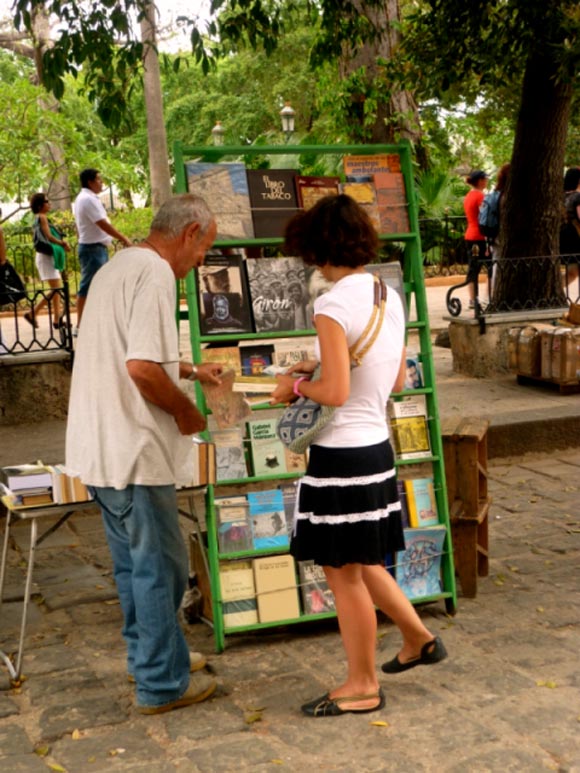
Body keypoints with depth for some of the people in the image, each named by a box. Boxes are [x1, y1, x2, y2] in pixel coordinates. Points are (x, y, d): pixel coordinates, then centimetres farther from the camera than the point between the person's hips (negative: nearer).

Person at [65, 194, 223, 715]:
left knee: (134, 561, 21)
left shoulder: (118, 267, 15)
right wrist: (186, 411, -11)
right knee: (159, 566, 3)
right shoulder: (155, 273, -17)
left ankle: (147, 654, 35)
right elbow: (141, 368, -26)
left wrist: (192, 370, 28)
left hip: (100, 449, 10)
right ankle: (162, 683, 14)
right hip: (133, 452, -10)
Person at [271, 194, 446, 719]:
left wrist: (297, 385, -5)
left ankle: (362, 686, 21)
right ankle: (419, 640, 37)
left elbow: (336, 392, -24)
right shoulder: (390, 297, 6)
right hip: (376, 446, 9)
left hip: (343, 456, -9)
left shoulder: (334, 306, -19)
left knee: (343, 572, 7)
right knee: (360, 562, 25)